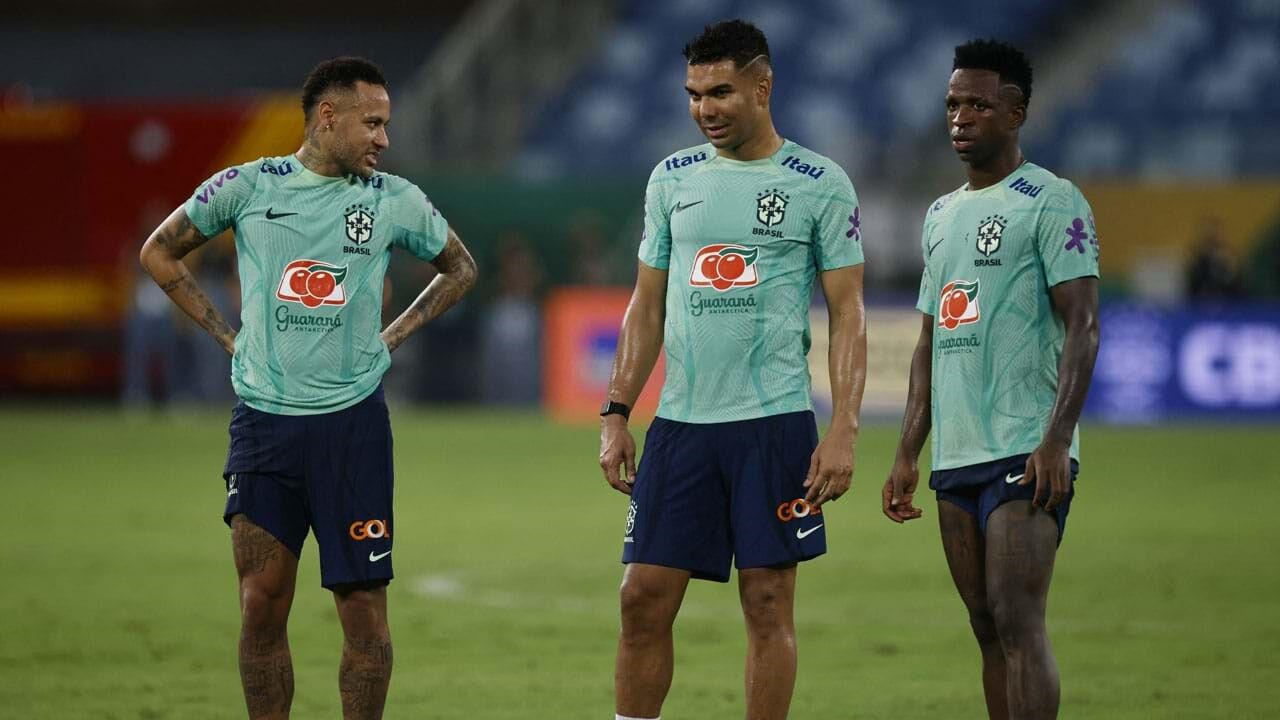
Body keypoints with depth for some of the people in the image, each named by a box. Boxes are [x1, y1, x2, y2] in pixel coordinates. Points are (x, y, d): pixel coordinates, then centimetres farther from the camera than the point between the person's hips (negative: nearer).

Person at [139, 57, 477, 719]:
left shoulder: (394, 200, 3)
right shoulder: (247, 186, 1)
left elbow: (459, 268, 21)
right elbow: (159, 252, 14)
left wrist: (392, 337, 9)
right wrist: (225, 335, 7)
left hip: (353, 422, 0)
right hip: (262, 422, 0)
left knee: (363, 607, -3)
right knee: (261, 606, 1)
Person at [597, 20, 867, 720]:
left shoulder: (820, 184, -1)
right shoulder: (672, 178, 11)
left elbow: (847, 313, -2)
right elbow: (647, 305, 15)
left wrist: (843, 428, -11)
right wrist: (616, 413, 8)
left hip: (775, 423, -4)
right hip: (680, 421, 4)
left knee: (768, 603, 0)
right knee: (644, 597, 1)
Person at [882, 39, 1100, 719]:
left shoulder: (1051, 201, -4)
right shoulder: (941, 215, 19)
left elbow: (1082, 326, -11)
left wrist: (1057, 441, -20)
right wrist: (907, 454, 16)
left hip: (1025, 455, -7)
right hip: (956, 458, 7)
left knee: (1018, 621, -14)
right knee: (988, 629, 7)